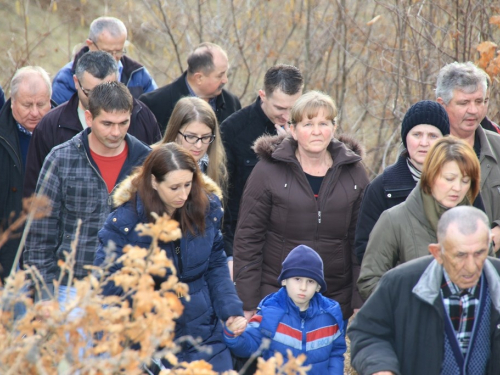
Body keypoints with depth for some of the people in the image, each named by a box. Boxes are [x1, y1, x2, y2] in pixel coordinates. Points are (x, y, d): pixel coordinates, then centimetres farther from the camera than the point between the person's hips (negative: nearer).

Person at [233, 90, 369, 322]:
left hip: (336, 301, 2)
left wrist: (360, 303, 3)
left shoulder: (353, 173, 6)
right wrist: (247, 305, -5)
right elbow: (247, 239, -1)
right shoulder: (268, 171, -2)